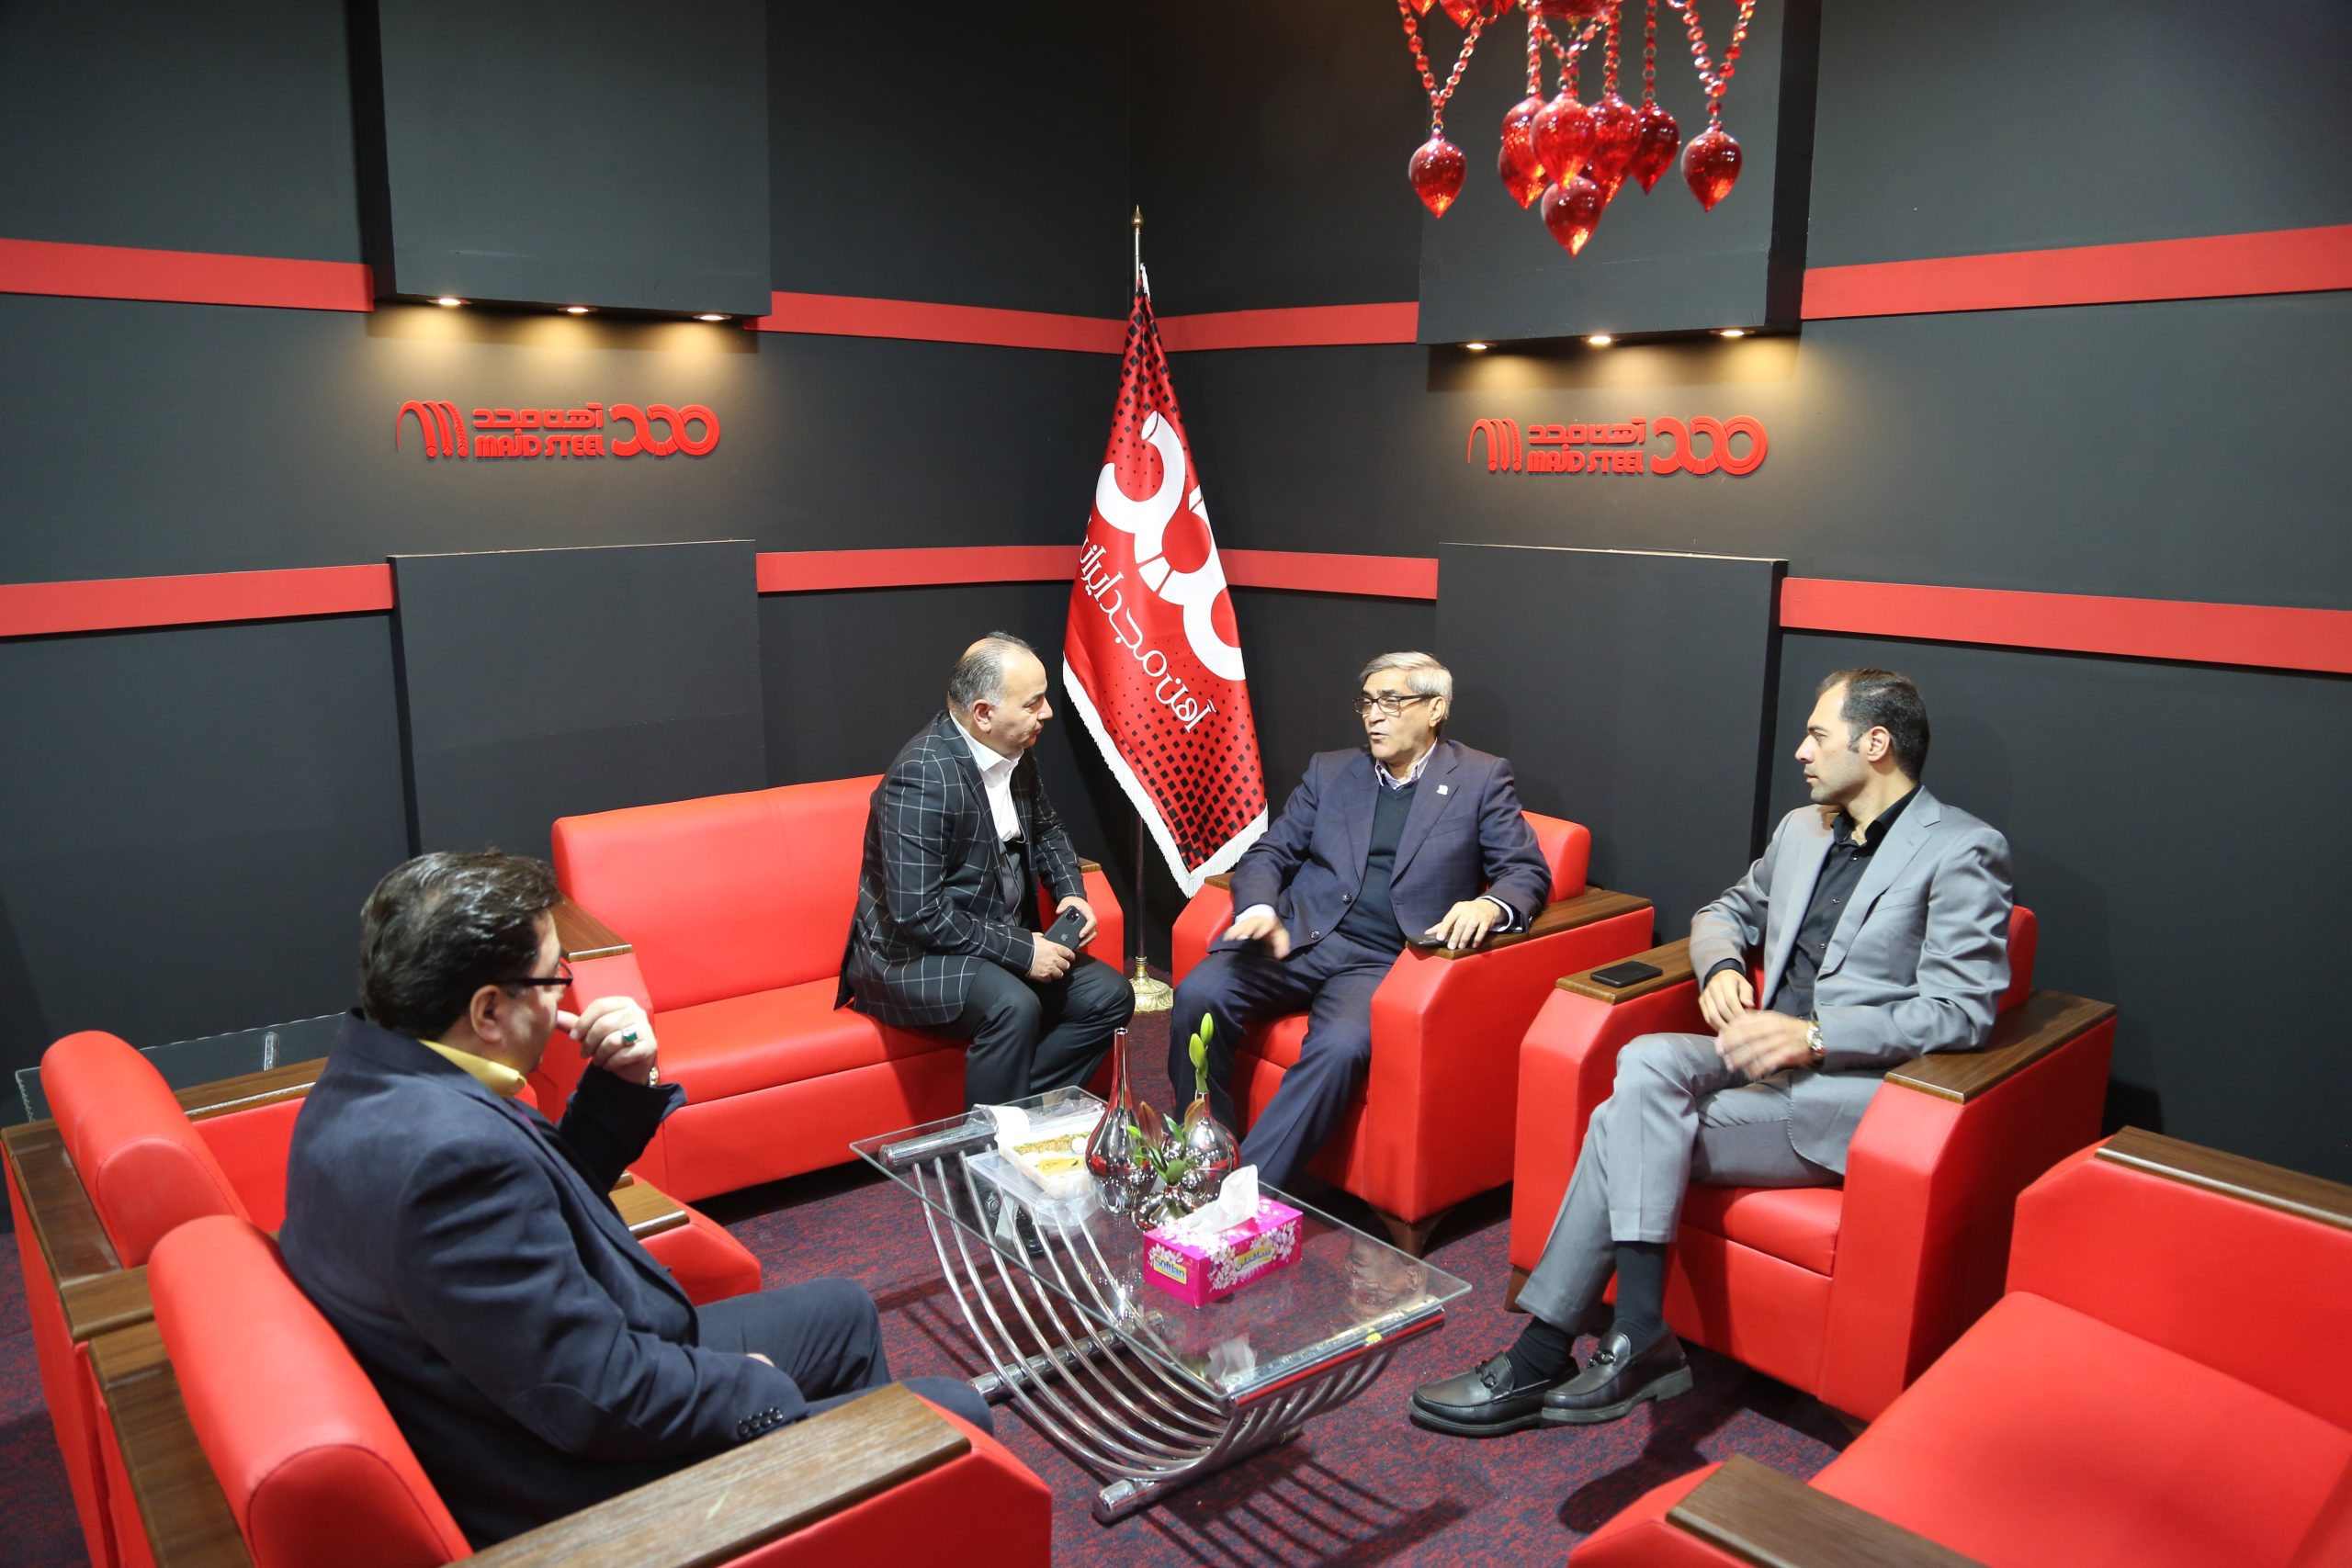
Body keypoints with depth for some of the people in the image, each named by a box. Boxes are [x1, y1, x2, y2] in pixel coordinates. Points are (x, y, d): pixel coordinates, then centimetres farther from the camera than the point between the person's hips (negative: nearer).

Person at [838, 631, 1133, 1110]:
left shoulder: (1014, 752, 1)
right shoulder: (923, 775, -25)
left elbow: (1046, 829, 20)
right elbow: (917, 914, -27)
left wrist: (1070, 891, 1)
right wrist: (1020, 950, -22)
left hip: (1005, 941, 9)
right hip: (914, 952, -8)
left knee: (1109, 995, -3)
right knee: (1013, 1007, -33)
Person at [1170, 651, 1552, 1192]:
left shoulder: (1481, 779, 9)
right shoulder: (1329, 771, 17)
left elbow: (1529, 872, 3)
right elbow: (1267, 854, 14)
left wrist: (1489, 905, -21)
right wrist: (1260, 912, -9)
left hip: (1382, 961, -3)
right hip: (1300, 941, 3)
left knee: (1340, 1047, -34)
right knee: (1199, 994, -23)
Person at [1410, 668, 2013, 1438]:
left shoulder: (1963, 851, -5)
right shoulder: (1802, 828, 17)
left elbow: (1962, 1012, -12)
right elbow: (1725, 912, 29)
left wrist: (1813, 1035, -21)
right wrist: (1722, 968, 5)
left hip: (1851, 1095, -6)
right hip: (1770, 1061, 6)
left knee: (1634, 1122, -23)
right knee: (1647, 1064, -25)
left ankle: (1545, 1357, -14)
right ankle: (1640, 1339, -22)